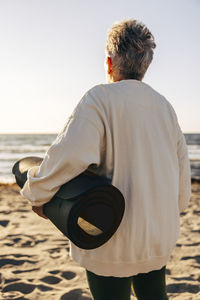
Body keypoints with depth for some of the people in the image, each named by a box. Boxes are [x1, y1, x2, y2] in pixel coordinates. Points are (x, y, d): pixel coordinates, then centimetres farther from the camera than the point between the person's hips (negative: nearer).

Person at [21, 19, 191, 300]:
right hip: (161, 235, 7)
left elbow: (70, 155, -28)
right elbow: (182, 169, 11)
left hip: (114, 239, -6)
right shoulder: (165, 106, 7)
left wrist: (38, 195, -12)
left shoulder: (101, 98, -13)